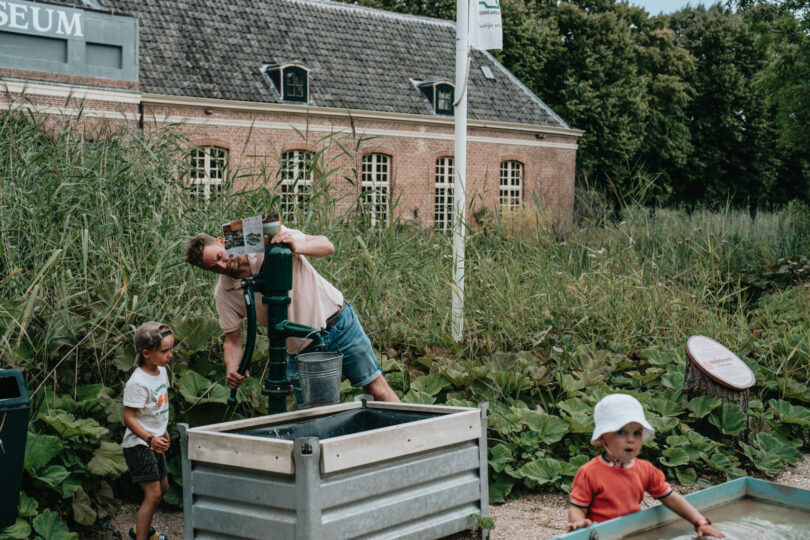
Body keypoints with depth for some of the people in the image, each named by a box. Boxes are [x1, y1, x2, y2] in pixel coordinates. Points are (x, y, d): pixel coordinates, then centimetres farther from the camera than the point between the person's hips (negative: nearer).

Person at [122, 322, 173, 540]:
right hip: (138, 445, -9)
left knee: (163, 487, 19)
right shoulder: (138, 383, -24)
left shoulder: (161, 371, 3)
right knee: (153, 494, -12)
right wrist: (150, 439, -35)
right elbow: (129, 417, -25)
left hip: (155, 442, 9)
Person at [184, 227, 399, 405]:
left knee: (378, 390, 3)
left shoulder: (267, 238, -14)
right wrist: (231, 369, -21)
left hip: (339, 323, -2)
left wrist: (297, 247, -32)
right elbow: (232, 340, 0)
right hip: (302, 352, 2)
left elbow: (327, 246, -11)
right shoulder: (224, 293, -7)